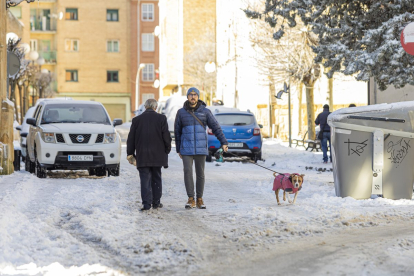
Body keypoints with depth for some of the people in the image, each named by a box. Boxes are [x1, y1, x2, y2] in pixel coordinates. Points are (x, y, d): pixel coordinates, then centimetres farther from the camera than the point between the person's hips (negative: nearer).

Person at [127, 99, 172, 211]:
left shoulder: (136, 120, 1)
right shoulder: (161, 118, -3)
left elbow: (131, 139, 4)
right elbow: (166, 136, -3)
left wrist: (130, 153, 12)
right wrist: (167, 150, 11)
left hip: (142, 156, 0)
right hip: (157, 155, 0)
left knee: (145, 179, 0)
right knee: (156, 178, 12)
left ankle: (146, 203, -10)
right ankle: (156, 202, 15)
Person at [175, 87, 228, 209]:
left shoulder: (205, 111, 0)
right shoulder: (181, 112, 1)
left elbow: (216, 127, -1)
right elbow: (177, 131, 8)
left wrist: (224, 142, -11)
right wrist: (178, 149, 8)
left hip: (201, 149, 0)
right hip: (186, 148, 0)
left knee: (200, 174, 4)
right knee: (187, 172, -11)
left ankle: (199, 200, 15)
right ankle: (191, 200, -3)